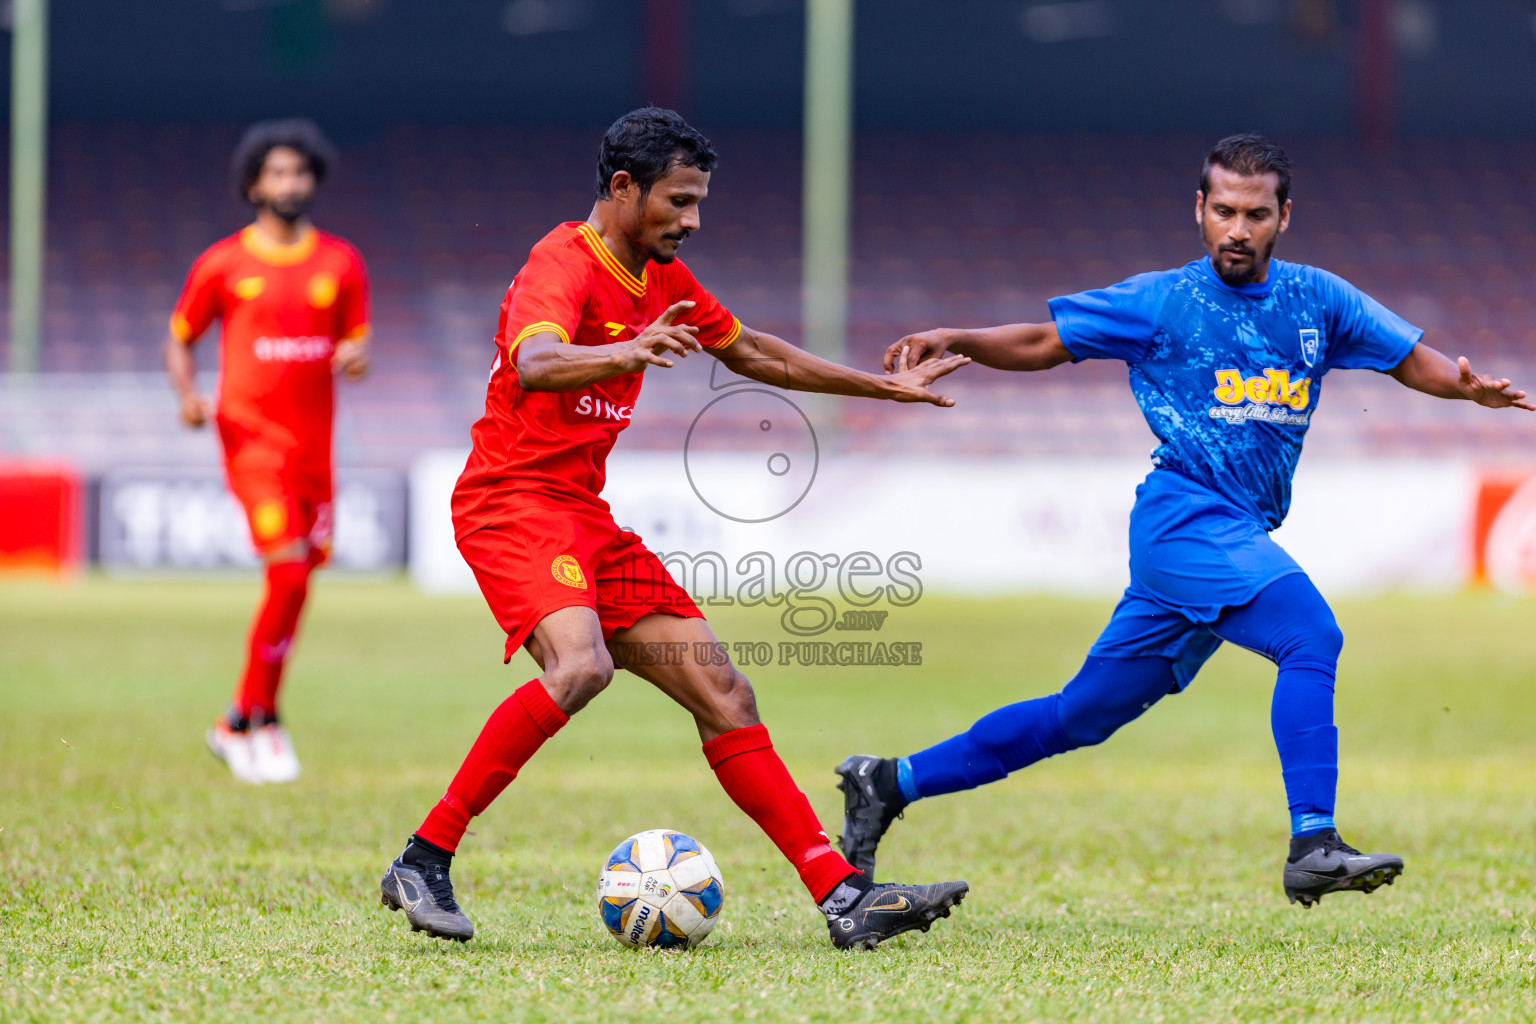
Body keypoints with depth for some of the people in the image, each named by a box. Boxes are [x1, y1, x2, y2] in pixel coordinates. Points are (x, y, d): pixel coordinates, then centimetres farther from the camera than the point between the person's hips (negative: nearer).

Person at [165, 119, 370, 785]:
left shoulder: (340, 263, 10)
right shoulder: (224, 264, 2)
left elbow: (356, 345, 13)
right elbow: (179, 338, 10)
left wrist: (356, 359, -12)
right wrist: (187, 394, -10)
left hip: (314, 446, 4)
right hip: (253, 441, -4)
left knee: (296, 585, 8)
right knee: (290, 574, -17)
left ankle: (241, 723, 23)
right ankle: (259, 722, -5)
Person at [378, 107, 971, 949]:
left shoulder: (662, 279, 14)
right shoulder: (564, 265, -15)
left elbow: (750, 352, 31)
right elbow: (533, 365, -37)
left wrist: (884, 388, 34)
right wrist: (626, 354, -57)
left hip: (585, 517, 9)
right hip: (513, 502, -9)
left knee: (724, 694, 3)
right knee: (579, 664, -33)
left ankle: (843, 898, 3)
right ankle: (423, 862, -26)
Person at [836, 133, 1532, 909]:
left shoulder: (1318, 300, 11)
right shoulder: (1162, 302, 1)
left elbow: (1413, 360, 9)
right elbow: (1042, 343, 7)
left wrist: (1469, 386, -13)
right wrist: (956, 342, -9)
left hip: (1240, 538, 5)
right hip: (1186, 516, -5)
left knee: (1083, 715, 11)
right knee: (1310, 633, -28)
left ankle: (893, 782, 22)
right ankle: (1312, 845, -32)